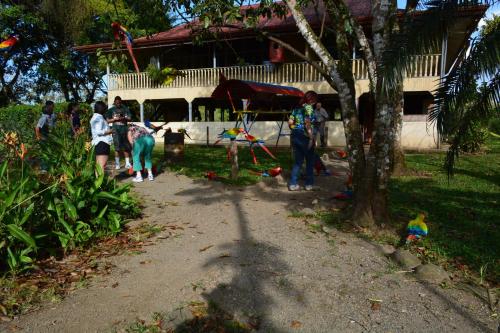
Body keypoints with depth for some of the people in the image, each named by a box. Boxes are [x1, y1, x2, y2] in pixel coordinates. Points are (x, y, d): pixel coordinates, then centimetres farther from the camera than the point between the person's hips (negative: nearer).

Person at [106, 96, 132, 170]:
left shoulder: (125, 109, 10)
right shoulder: (111, 110, 8)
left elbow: (130, 118, 7)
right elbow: (108, 120, 7)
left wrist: (124, 118, -13)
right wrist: (115, 119, -10)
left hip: (125, 129, 1)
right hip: (116, 130, -1)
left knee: (126, 147, 2)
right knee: (117, 147, -4)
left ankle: (127, 163, 10)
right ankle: (117, 164, 5)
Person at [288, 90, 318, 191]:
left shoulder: (297, 108, 11)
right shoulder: (309, 107, -10)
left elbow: (290, 123, 10)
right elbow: (308, 123, -21)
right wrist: (311, 138, -19)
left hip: (295, 136, 7)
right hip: (305, 137, -6)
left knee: (298, 161, 14)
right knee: (310, 161, 11)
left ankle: (292, 184, 12)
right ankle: (309, 184, 17)